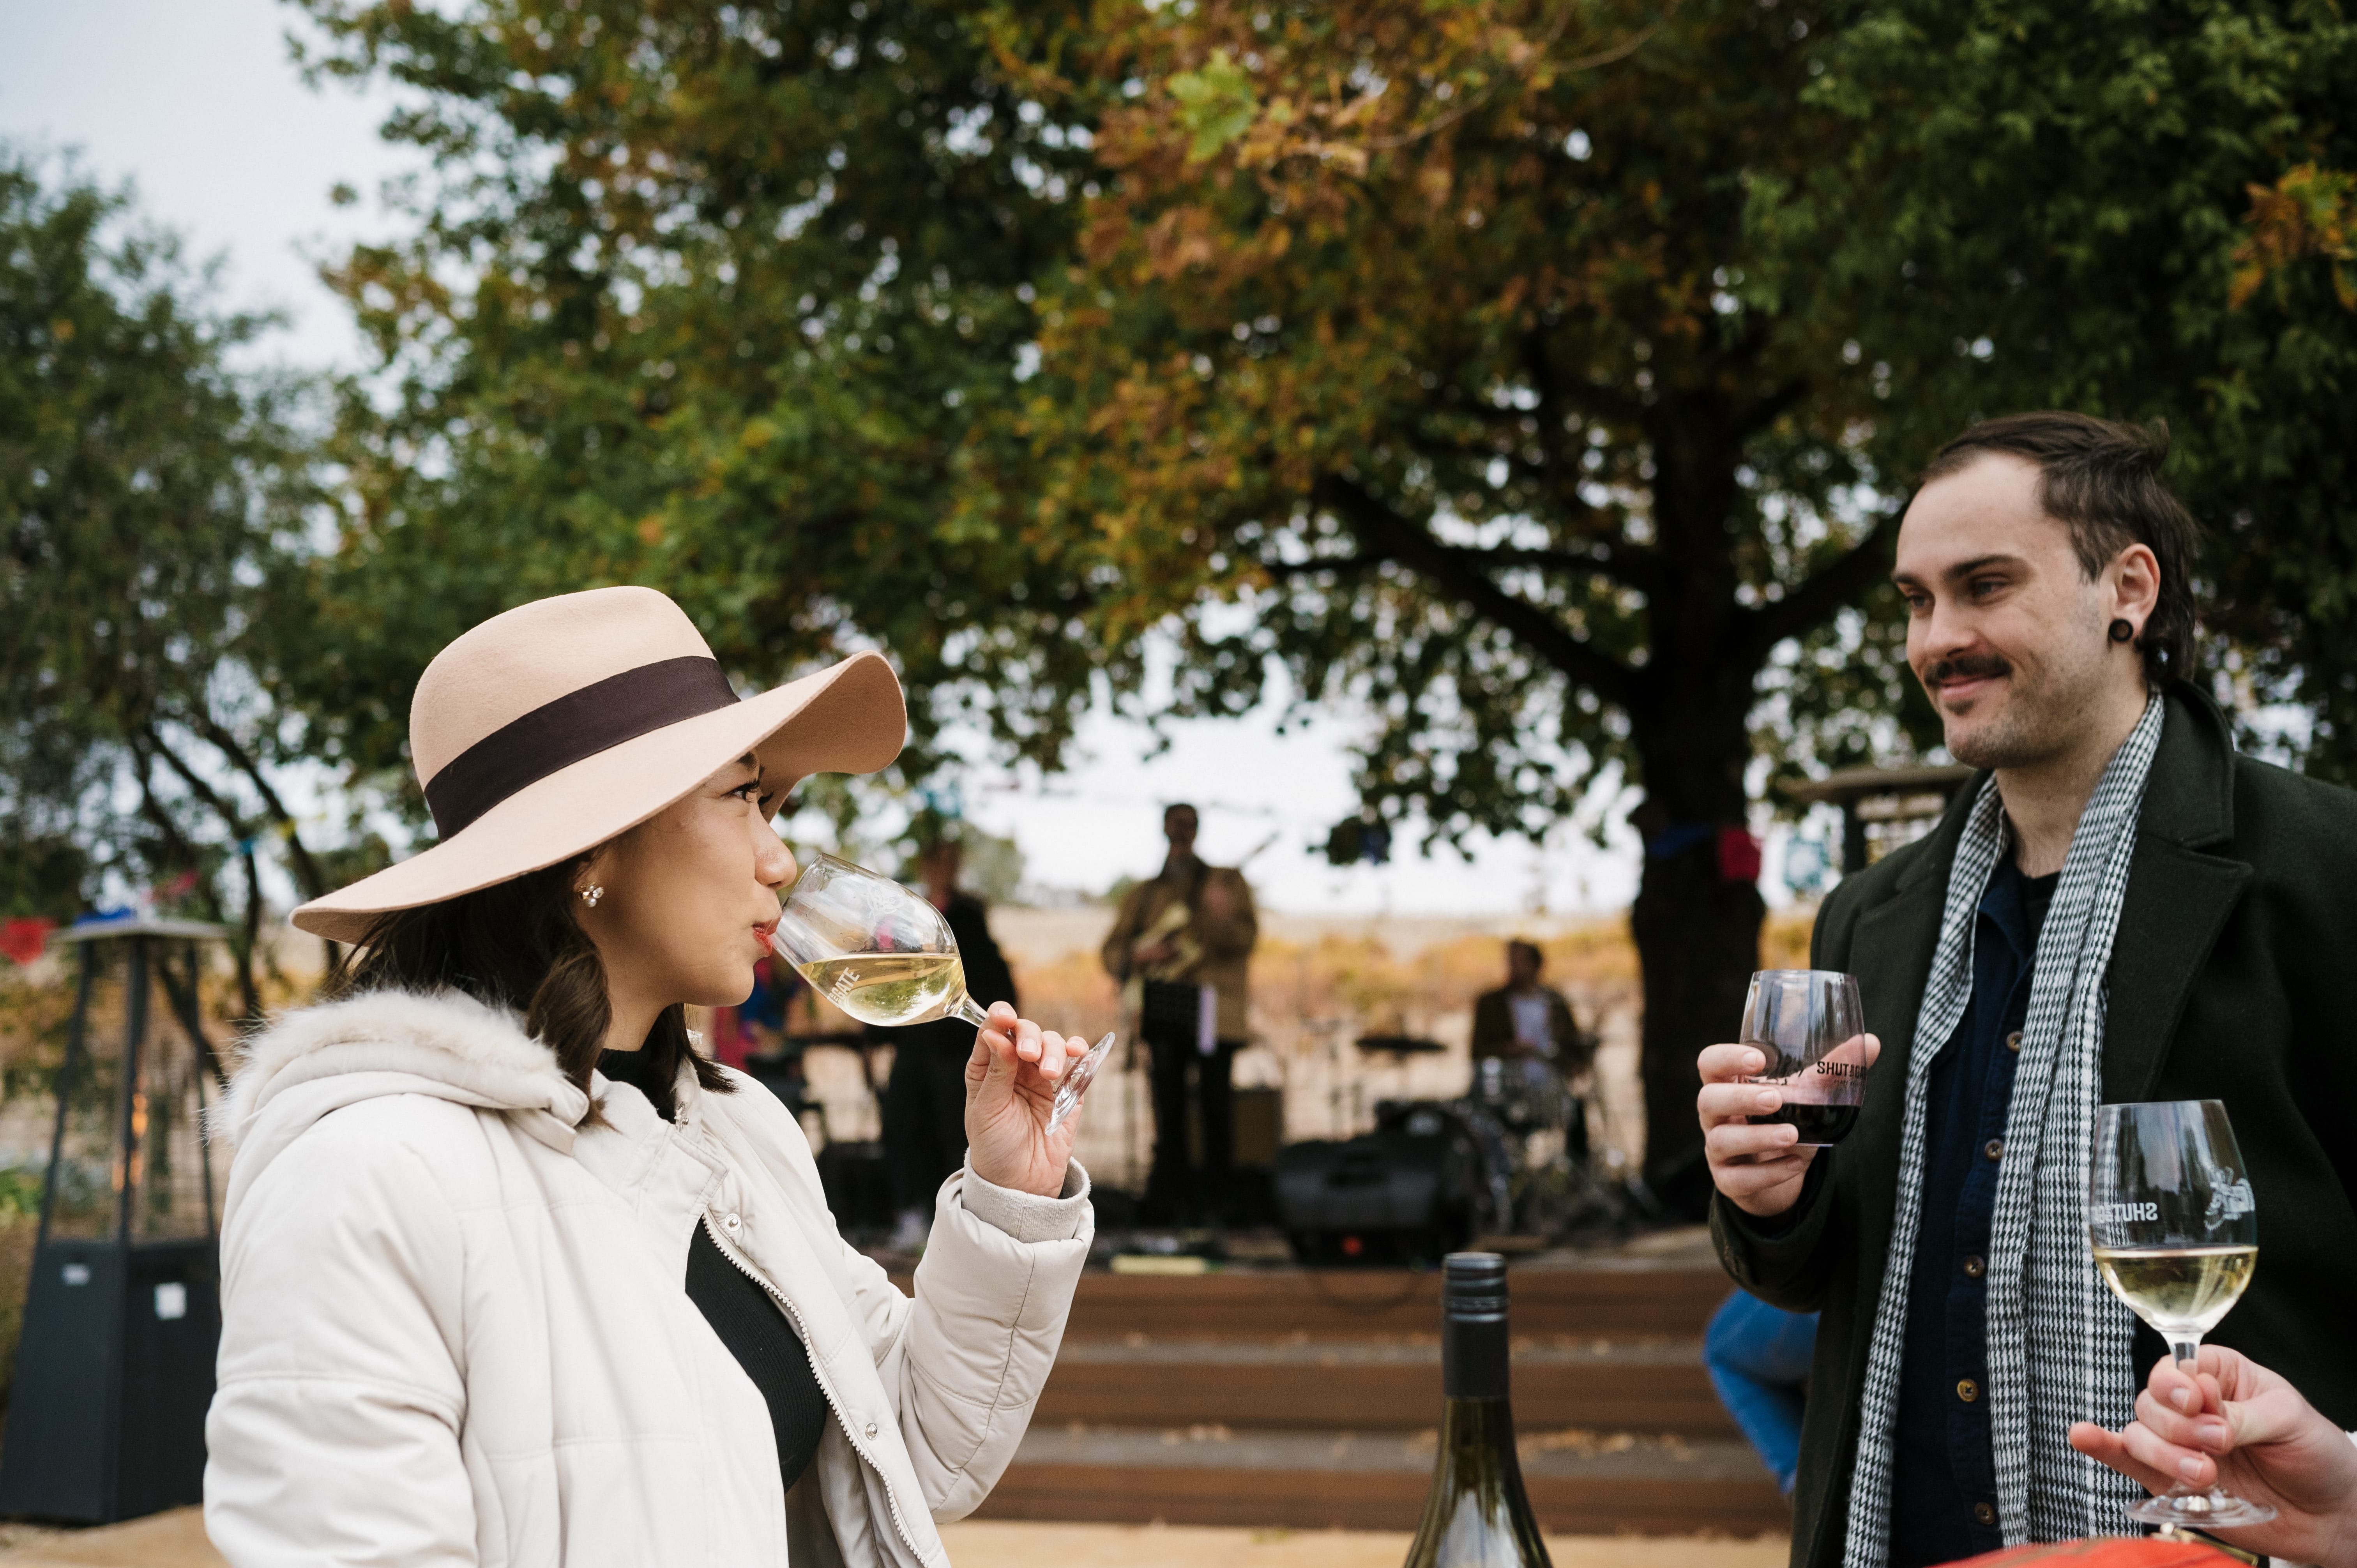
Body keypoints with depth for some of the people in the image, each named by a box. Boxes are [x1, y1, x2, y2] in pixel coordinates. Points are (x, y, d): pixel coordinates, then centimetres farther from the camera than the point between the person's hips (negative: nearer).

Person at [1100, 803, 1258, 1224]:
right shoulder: (1146, 893, 19)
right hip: (1165, 1010, 2)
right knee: (1169, 1102, -4)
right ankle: (1173, 1199, -2)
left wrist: (1222, 917, -24)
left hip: (1214, 1010, -2)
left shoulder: (1226, 881, 11)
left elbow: (1246, 937, -3)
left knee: (1215, 1106, -3)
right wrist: (1141, 954, -5)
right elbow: (1113, 952, 17)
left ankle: (1214, 1202, 5)